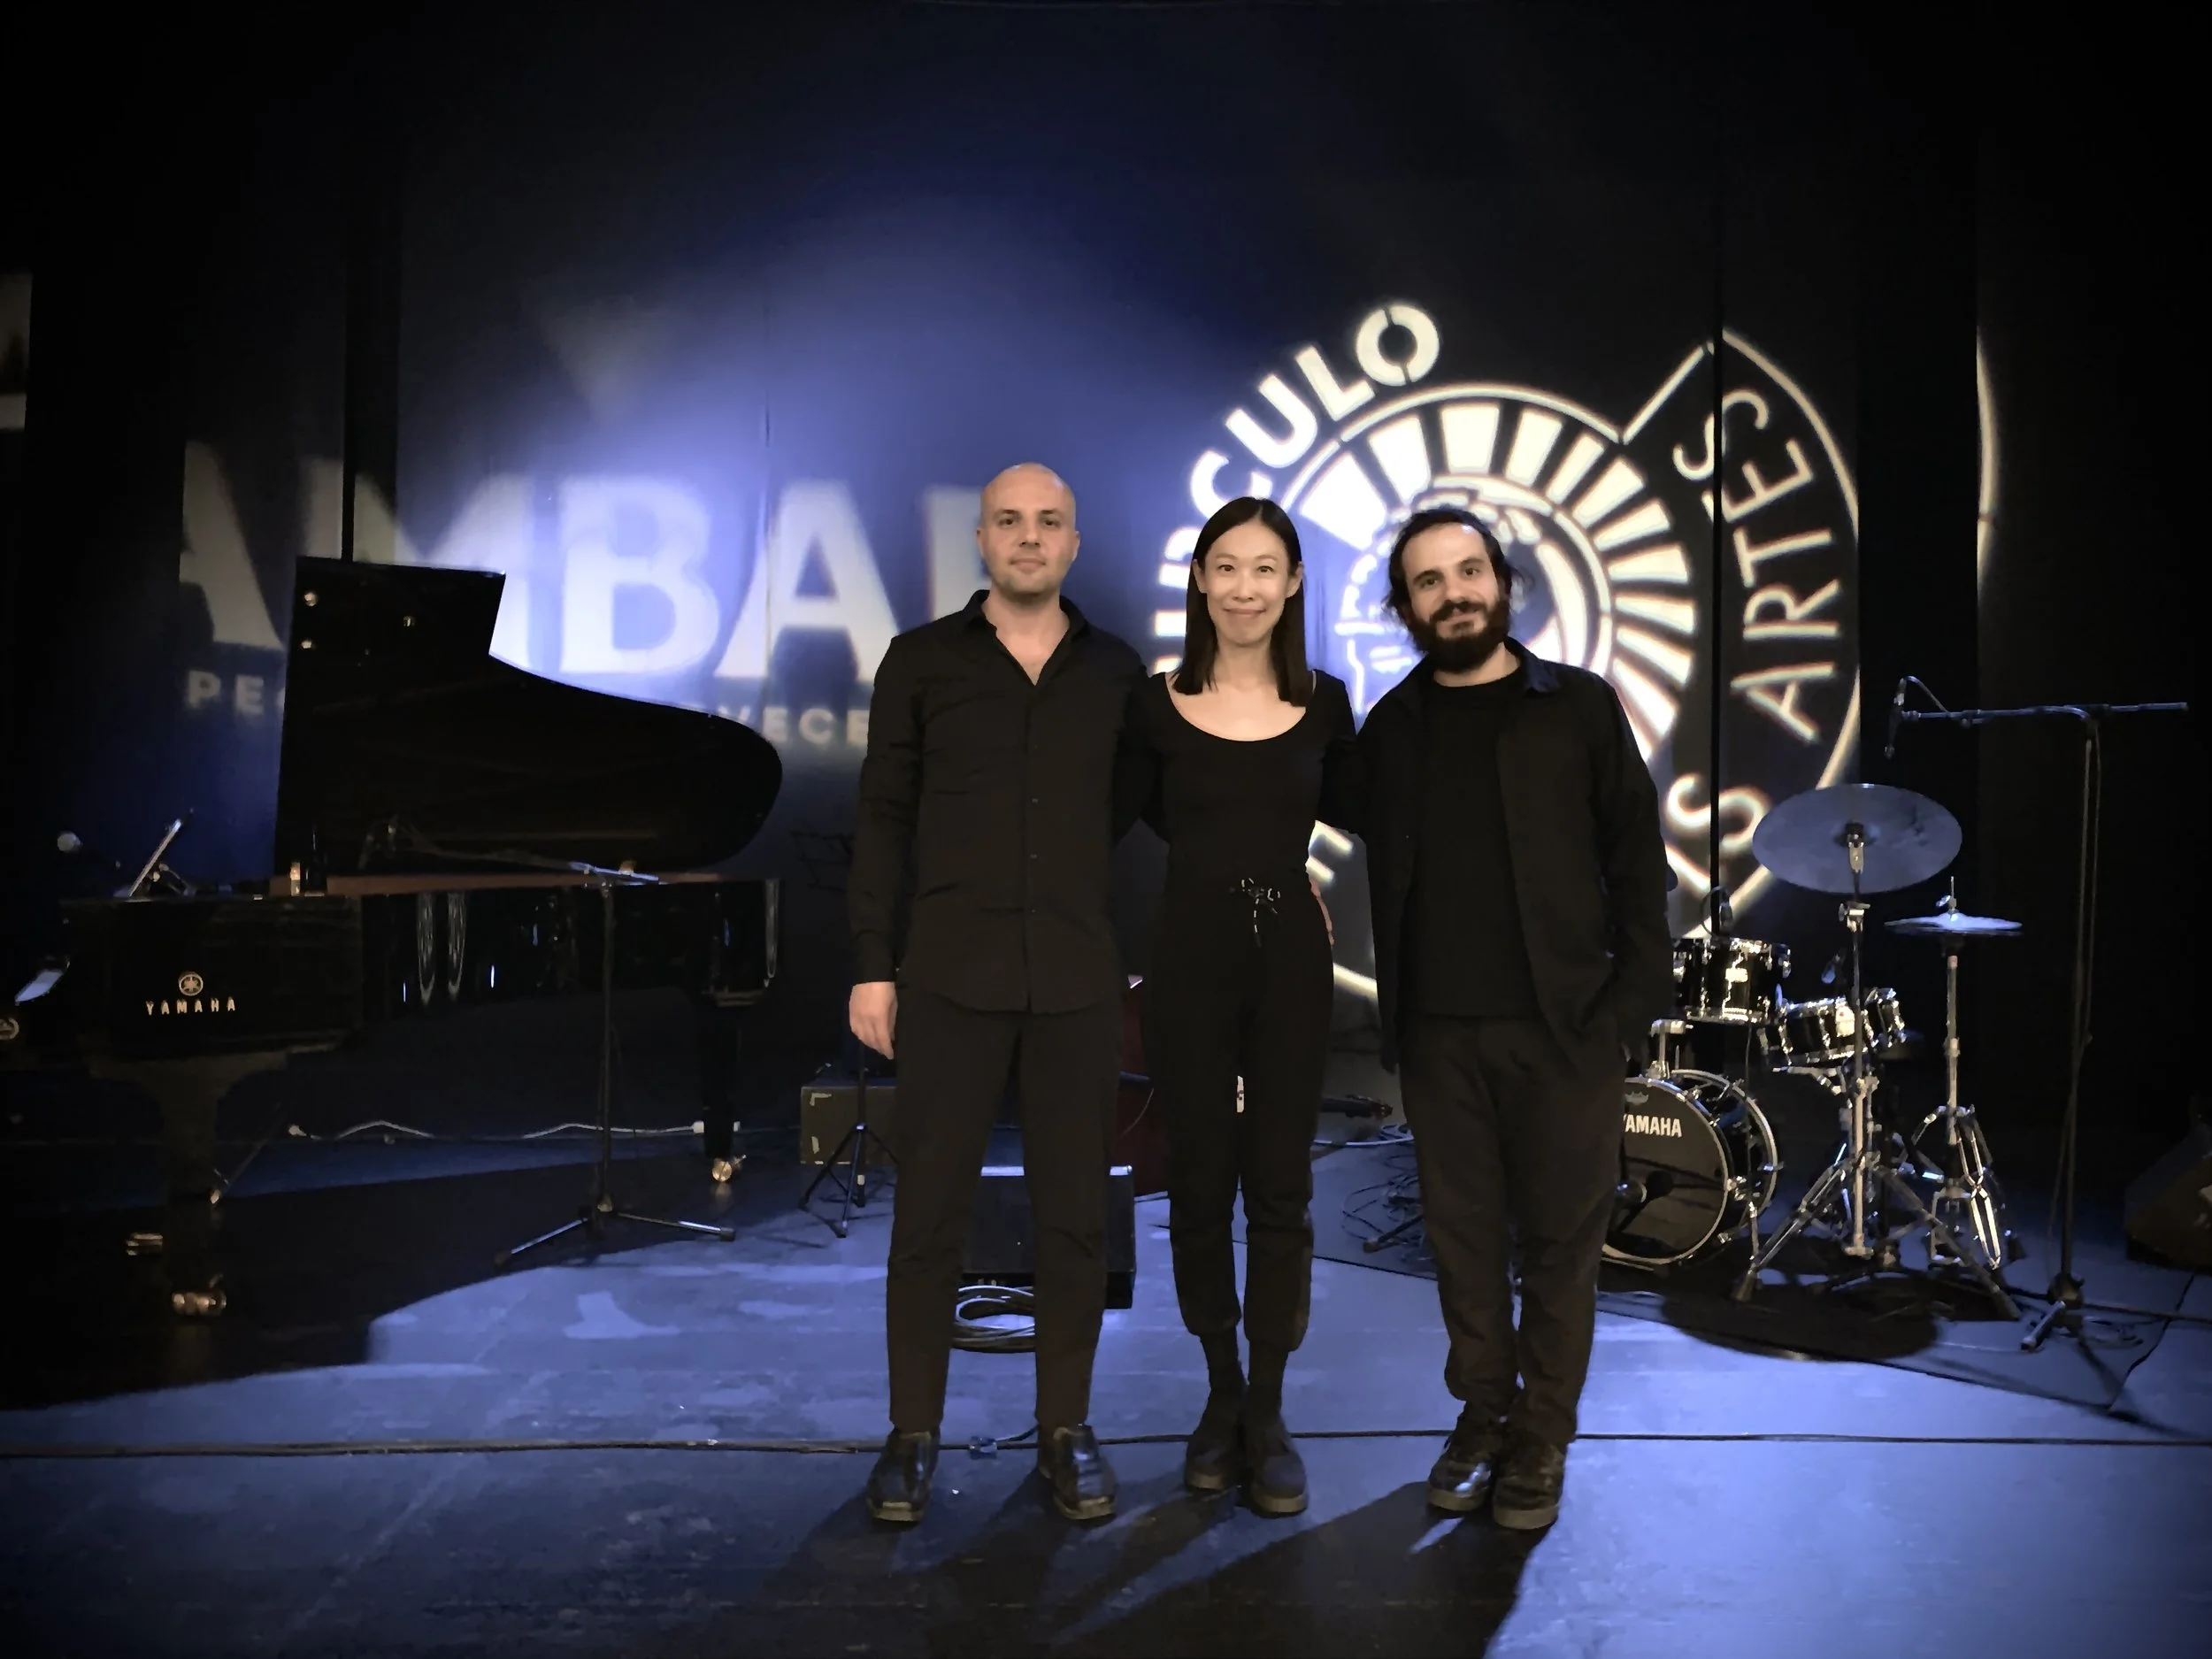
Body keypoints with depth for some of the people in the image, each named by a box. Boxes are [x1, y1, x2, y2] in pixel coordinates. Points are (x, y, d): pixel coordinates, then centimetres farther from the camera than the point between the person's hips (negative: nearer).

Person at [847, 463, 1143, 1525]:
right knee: (929, 1212, 4)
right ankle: (913, 1435, 19)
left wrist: (1145, 962, 7)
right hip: (951, 977, -1)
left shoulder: (1116, 673, 9)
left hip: (1079, 984, 2)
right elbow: (882, 820, 3)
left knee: (1073, 1215, 8)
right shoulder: (922, 661, 4)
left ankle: (1066, 1429, 23)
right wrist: (873, 967, -2)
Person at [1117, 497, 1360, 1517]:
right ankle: (1222, 1395, 26)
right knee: (1199, 1188, 7)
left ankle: (1269, 1415, 18)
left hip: (1291, 960, 1)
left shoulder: (1324, 705, 3)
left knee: (1280, 1191, 4)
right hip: (1191, 962, 0)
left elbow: (1355, 815, 17)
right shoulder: (1157, 705, -1)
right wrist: (1218, 862, 7)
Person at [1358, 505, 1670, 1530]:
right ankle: (1481, 1419, 24)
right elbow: (1384, 880, 10)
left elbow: (1637, 865, 1)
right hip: (1438, 1032, 2)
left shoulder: (1579, 708, 2)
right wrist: (1392, 1015, 4)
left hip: (1563, 1027, -2)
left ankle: (1541, 1443, 18)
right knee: (1463, 1236, 8)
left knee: (1561, 1240, 4)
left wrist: (1633, 1006, -6)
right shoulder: (1391, 727, 9)